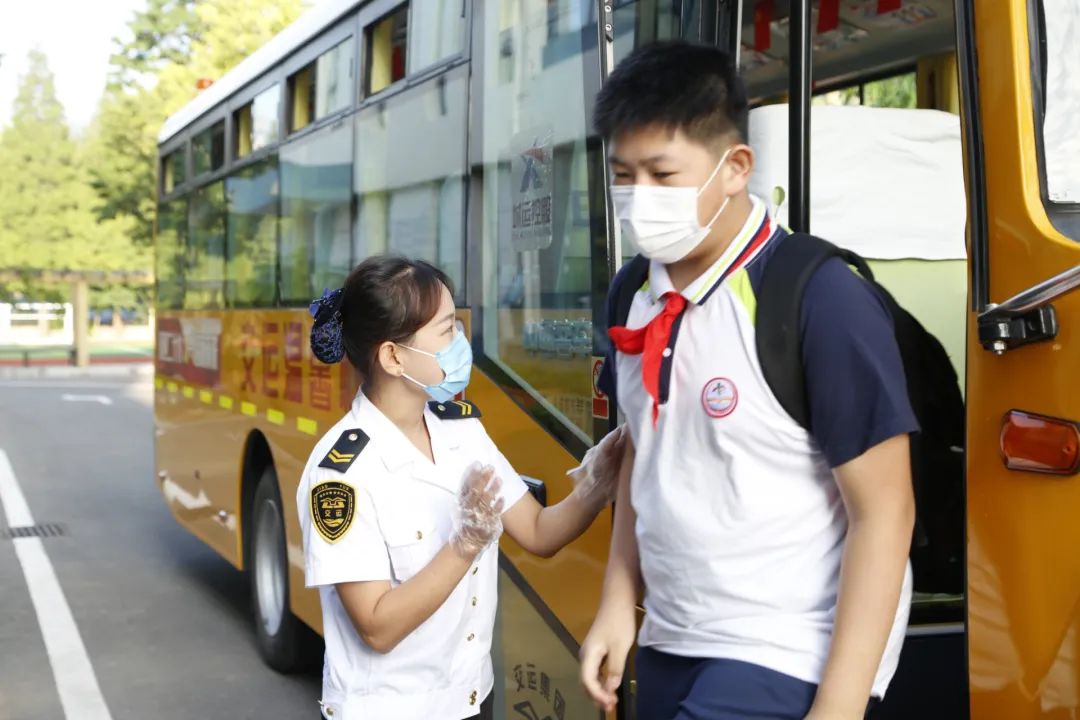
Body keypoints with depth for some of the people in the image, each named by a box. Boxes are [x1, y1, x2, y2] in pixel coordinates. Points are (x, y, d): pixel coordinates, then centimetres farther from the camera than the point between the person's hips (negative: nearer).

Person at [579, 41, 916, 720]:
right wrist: (619, 604, 8)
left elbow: (884, 511, -16)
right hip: (670, 643, 6)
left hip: (788, 656, -6)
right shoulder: (634, 294, 1)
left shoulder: (820, 298, -19)